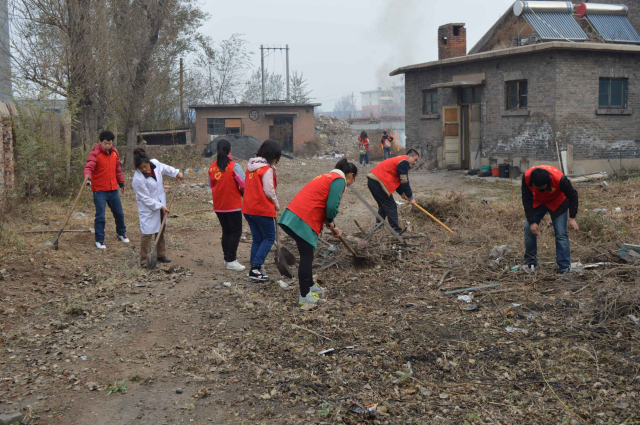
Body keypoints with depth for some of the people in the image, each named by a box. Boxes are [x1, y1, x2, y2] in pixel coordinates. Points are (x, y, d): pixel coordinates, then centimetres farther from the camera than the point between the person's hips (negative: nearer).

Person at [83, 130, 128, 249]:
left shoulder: (114, 152, 6)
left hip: (113, 189, 6)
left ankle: (121, 234, 39)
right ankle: (99, 241, 8)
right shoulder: (95, 153, -14)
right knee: (100, 216, -4)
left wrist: (121, 182, 24)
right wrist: (88, 178, -46)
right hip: (99, 190, -6)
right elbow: (88, 167, -27)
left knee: (119, 213, 17)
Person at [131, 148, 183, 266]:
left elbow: (165, 168, 16)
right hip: (148, 209, -7)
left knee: (161, 231, 18)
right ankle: (144, 260, 2)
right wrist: (160, 206, -21)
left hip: (161, 205, 7)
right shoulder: (138, 179, -28)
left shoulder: (155, 163, -10)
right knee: (147, 234, -7)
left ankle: (161, 255, 33)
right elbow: (146, 199, -22)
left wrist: (176, 173, 7)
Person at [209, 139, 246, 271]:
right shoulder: (234, 166, -14)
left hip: (218, 205, 6)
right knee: (236, 232, 2)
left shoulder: (212, 167, 4)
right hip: (233, 204, -6)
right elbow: (244, 185, -15)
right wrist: (241, 193, 5)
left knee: (226, 231, 15)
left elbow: (211, 185, 13)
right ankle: (231, 261, -1)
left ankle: (227, 259, 19)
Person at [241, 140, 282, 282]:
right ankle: (255, 268, -6)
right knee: (269, 238, 3)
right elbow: (269, 191, -16)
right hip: (262, 209, -8)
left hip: (248, 209, 8)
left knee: (257, 239, 15)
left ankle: (255, 270, 16)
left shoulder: (251, 167, 10)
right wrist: (276, 205, 1)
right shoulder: (267, 169, -14)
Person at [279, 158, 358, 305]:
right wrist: (330, 222, 4)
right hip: (303, 220, -10)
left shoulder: (329, 177, 26)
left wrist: (331, 226, 25)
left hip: (293, 216, 10)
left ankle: (310, 286, 34)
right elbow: (332, 207, -15)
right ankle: (304, 296, 4)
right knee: (306, 257, -2)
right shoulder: (339, 180, -4)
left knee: (307, 255, 21)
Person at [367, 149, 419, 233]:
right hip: (377, 182, -11)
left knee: (383, 206, 23)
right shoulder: (404, 162, -10)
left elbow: (397, 180, 26)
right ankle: (396, 230, -4)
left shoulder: (399, 160, 23)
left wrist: (401, 192, 14)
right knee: (391, 206, -6)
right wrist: (410, 198, -5)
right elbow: (404, 182, -12)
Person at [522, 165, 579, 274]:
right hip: (537, 202, 3)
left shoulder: (559, 179, -37)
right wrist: (532, 222, -20)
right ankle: (530, 262, 11)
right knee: (528, 229, -5)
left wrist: (572, 218, -18)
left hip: (557, 202, -3)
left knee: (561, 233, -12)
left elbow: (572, 195, -19)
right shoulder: (527, 177, -32)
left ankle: (564, 267, -7)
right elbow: (527, 200, -19)